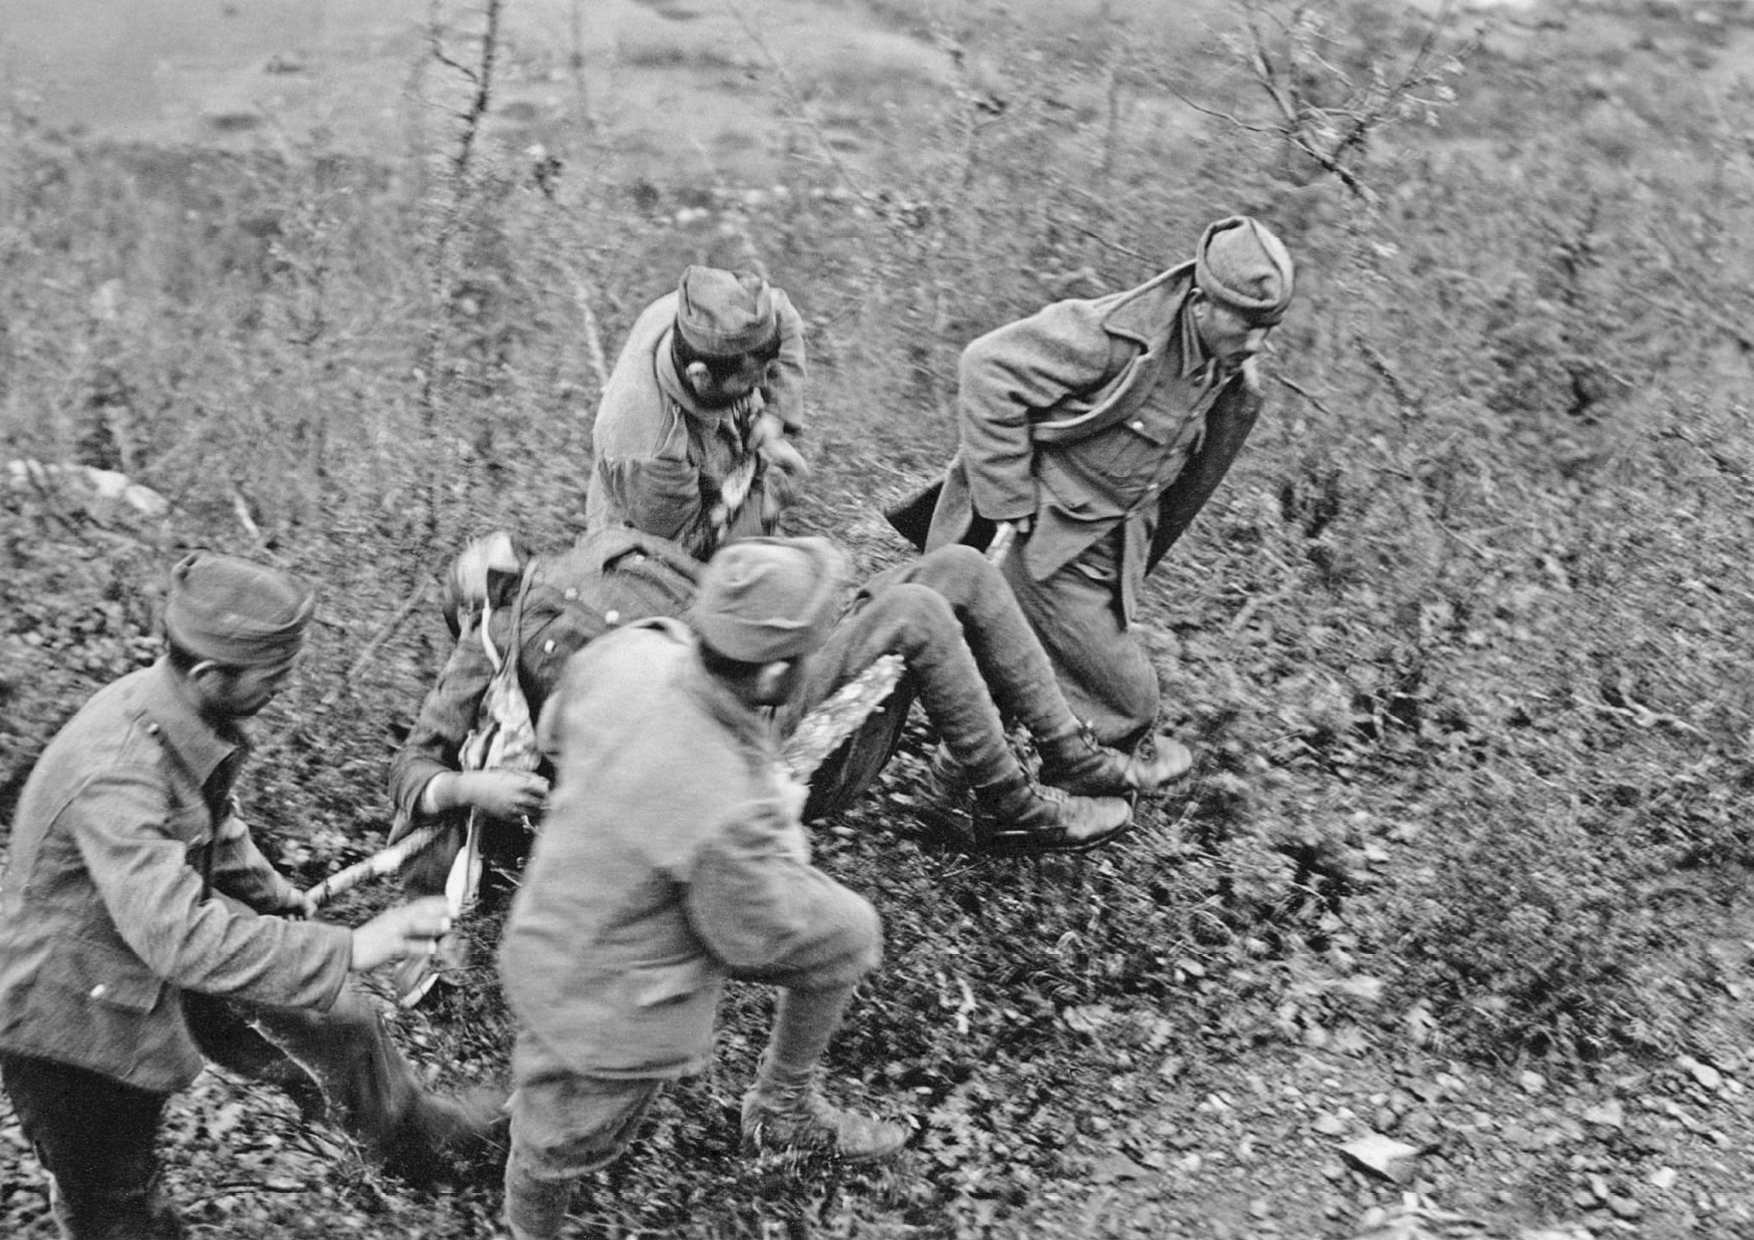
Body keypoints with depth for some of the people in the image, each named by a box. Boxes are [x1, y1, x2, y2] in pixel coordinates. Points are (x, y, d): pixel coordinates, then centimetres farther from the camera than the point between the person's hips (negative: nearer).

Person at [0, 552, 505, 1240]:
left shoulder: (193, 716, -9)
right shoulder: (114, 775, -37)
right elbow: (178, 936, -43)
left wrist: (276, 897, 15)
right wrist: (347, 949, -41)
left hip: (165, 950, 8)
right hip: (80, 1003, -8)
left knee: (337, 1026, 16)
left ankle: (422, 1137, 40)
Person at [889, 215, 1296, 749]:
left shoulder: (1234, 380, 2)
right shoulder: (1119, 335, -23)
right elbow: (989, 367, -22)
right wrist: (1010, 505, -21)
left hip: (1106, 559, 8)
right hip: (1046, 545, -8)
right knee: (1128, 704, -9)